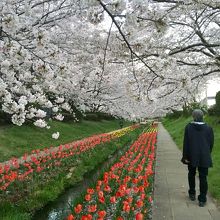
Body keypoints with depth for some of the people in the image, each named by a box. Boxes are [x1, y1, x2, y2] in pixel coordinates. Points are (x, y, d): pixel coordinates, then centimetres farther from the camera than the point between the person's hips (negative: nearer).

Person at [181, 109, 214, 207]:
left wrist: (185, 156, -3)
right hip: (204, 157, 0)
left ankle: (192, 194, 31)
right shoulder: (208, 128, -5)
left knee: (191, 174, 20)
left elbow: (186, 143, -9)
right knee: (203, 177, 6)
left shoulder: (189, 127, -10)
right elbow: (211, 143, 2)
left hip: (192, 156, 0)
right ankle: (202, 200, 9)